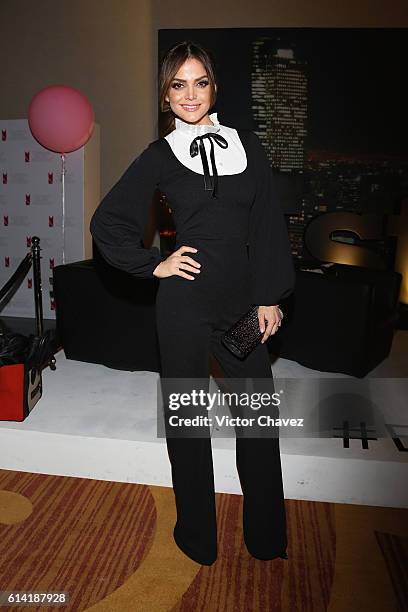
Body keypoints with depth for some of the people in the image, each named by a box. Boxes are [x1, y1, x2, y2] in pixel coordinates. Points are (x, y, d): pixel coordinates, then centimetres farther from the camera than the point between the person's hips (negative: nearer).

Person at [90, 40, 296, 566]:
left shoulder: (247, 144, 8)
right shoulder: (160, 156, 2)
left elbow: (269, 226, 6)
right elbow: (106, 222, 5)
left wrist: (269, 297, 1)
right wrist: (155, 265, -2)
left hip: (243, 300, 3)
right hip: (186, 301, -2)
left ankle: (267, 535, 31)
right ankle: (197, 536, 30)